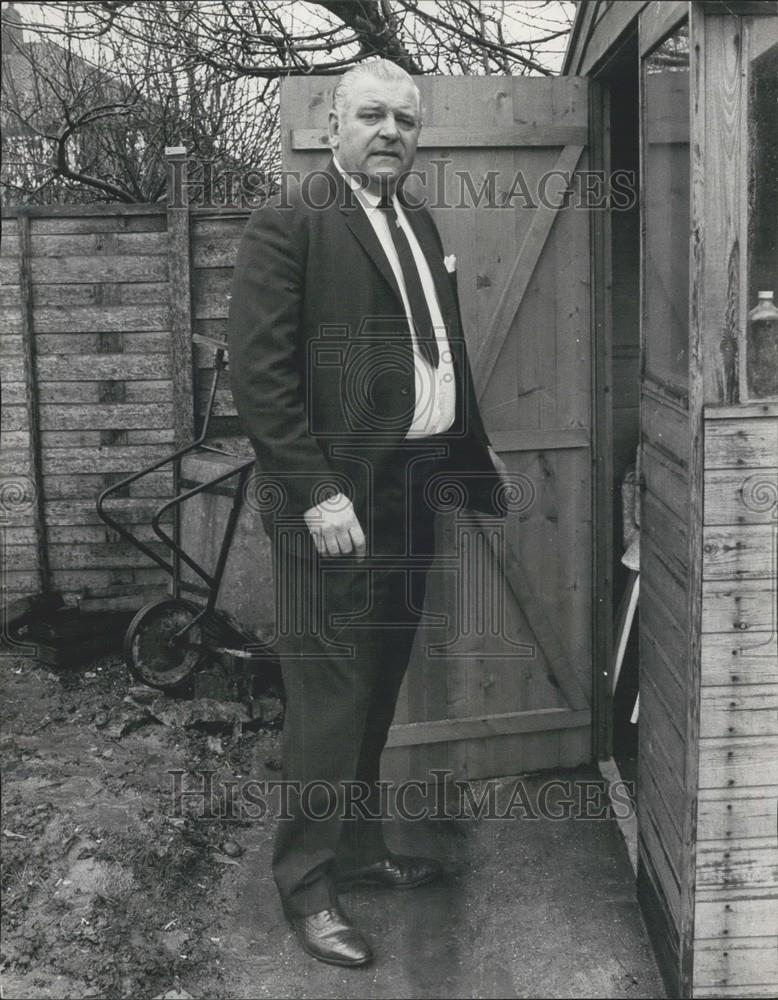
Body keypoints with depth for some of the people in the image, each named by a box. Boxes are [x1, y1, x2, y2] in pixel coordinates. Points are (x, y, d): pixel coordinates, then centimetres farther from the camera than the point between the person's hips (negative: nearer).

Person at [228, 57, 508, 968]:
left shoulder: (417, 223, 15)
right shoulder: (288, 224, -9)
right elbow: (257, 372, -15)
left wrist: (474, 452, 22)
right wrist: (317, 493, -19)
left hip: (410, 492, 8)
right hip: (334, 501, -7)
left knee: (376, 689, 17)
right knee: (330, 696, 0)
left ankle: (359, 848, 32)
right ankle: (306, 882, 16)